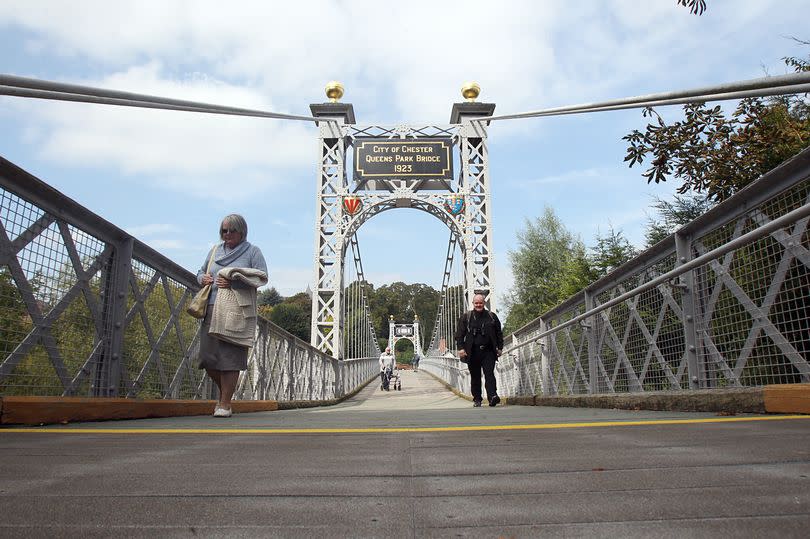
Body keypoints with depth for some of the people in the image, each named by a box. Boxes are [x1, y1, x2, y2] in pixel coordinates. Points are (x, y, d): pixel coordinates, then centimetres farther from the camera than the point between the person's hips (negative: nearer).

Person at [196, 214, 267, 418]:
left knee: (230, 357, -8)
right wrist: (203, 278, 4)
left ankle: (225, 404, 0)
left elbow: (262, 277, -5)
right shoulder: (215, 250, 20)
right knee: (208, 356, 0)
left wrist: (233, 281, -14)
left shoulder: (252, 251, 6)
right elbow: (201, 271, 29)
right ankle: (225, 392, 24)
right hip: (212, 310, 5)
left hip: (237, 311, -5)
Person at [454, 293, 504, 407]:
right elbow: (459, 334, 5)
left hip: (488, 352, 0)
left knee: (489, 374, -10)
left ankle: (492, 396, -17)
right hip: (473, 352, 0)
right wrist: (460, 348, -5)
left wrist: (500, 347, 10)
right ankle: (477, 399, 13)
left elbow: (499, 333, 16)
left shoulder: (492, 316, 10)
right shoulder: (466, 317, 7)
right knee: (475, 377, 6)